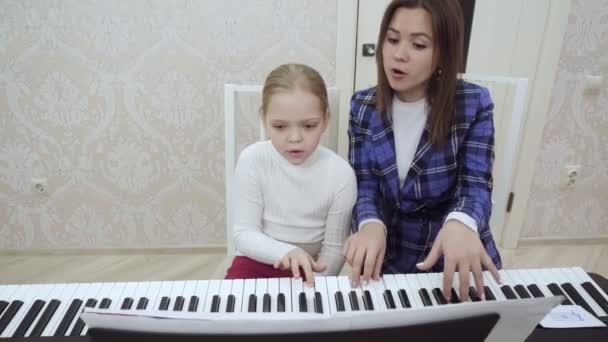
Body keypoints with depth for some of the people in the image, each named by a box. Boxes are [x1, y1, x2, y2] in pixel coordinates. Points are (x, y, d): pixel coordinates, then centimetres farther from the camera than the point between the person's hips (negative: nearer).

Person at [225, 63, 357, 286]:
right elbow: (244, 234, -16)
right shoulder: (253, 160, -16)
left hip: (309, 269, 0)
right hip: (258, 261, 0)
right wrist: (287, 252, -33)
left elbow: (334, 248, -9)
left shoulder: (341, 174, -16)